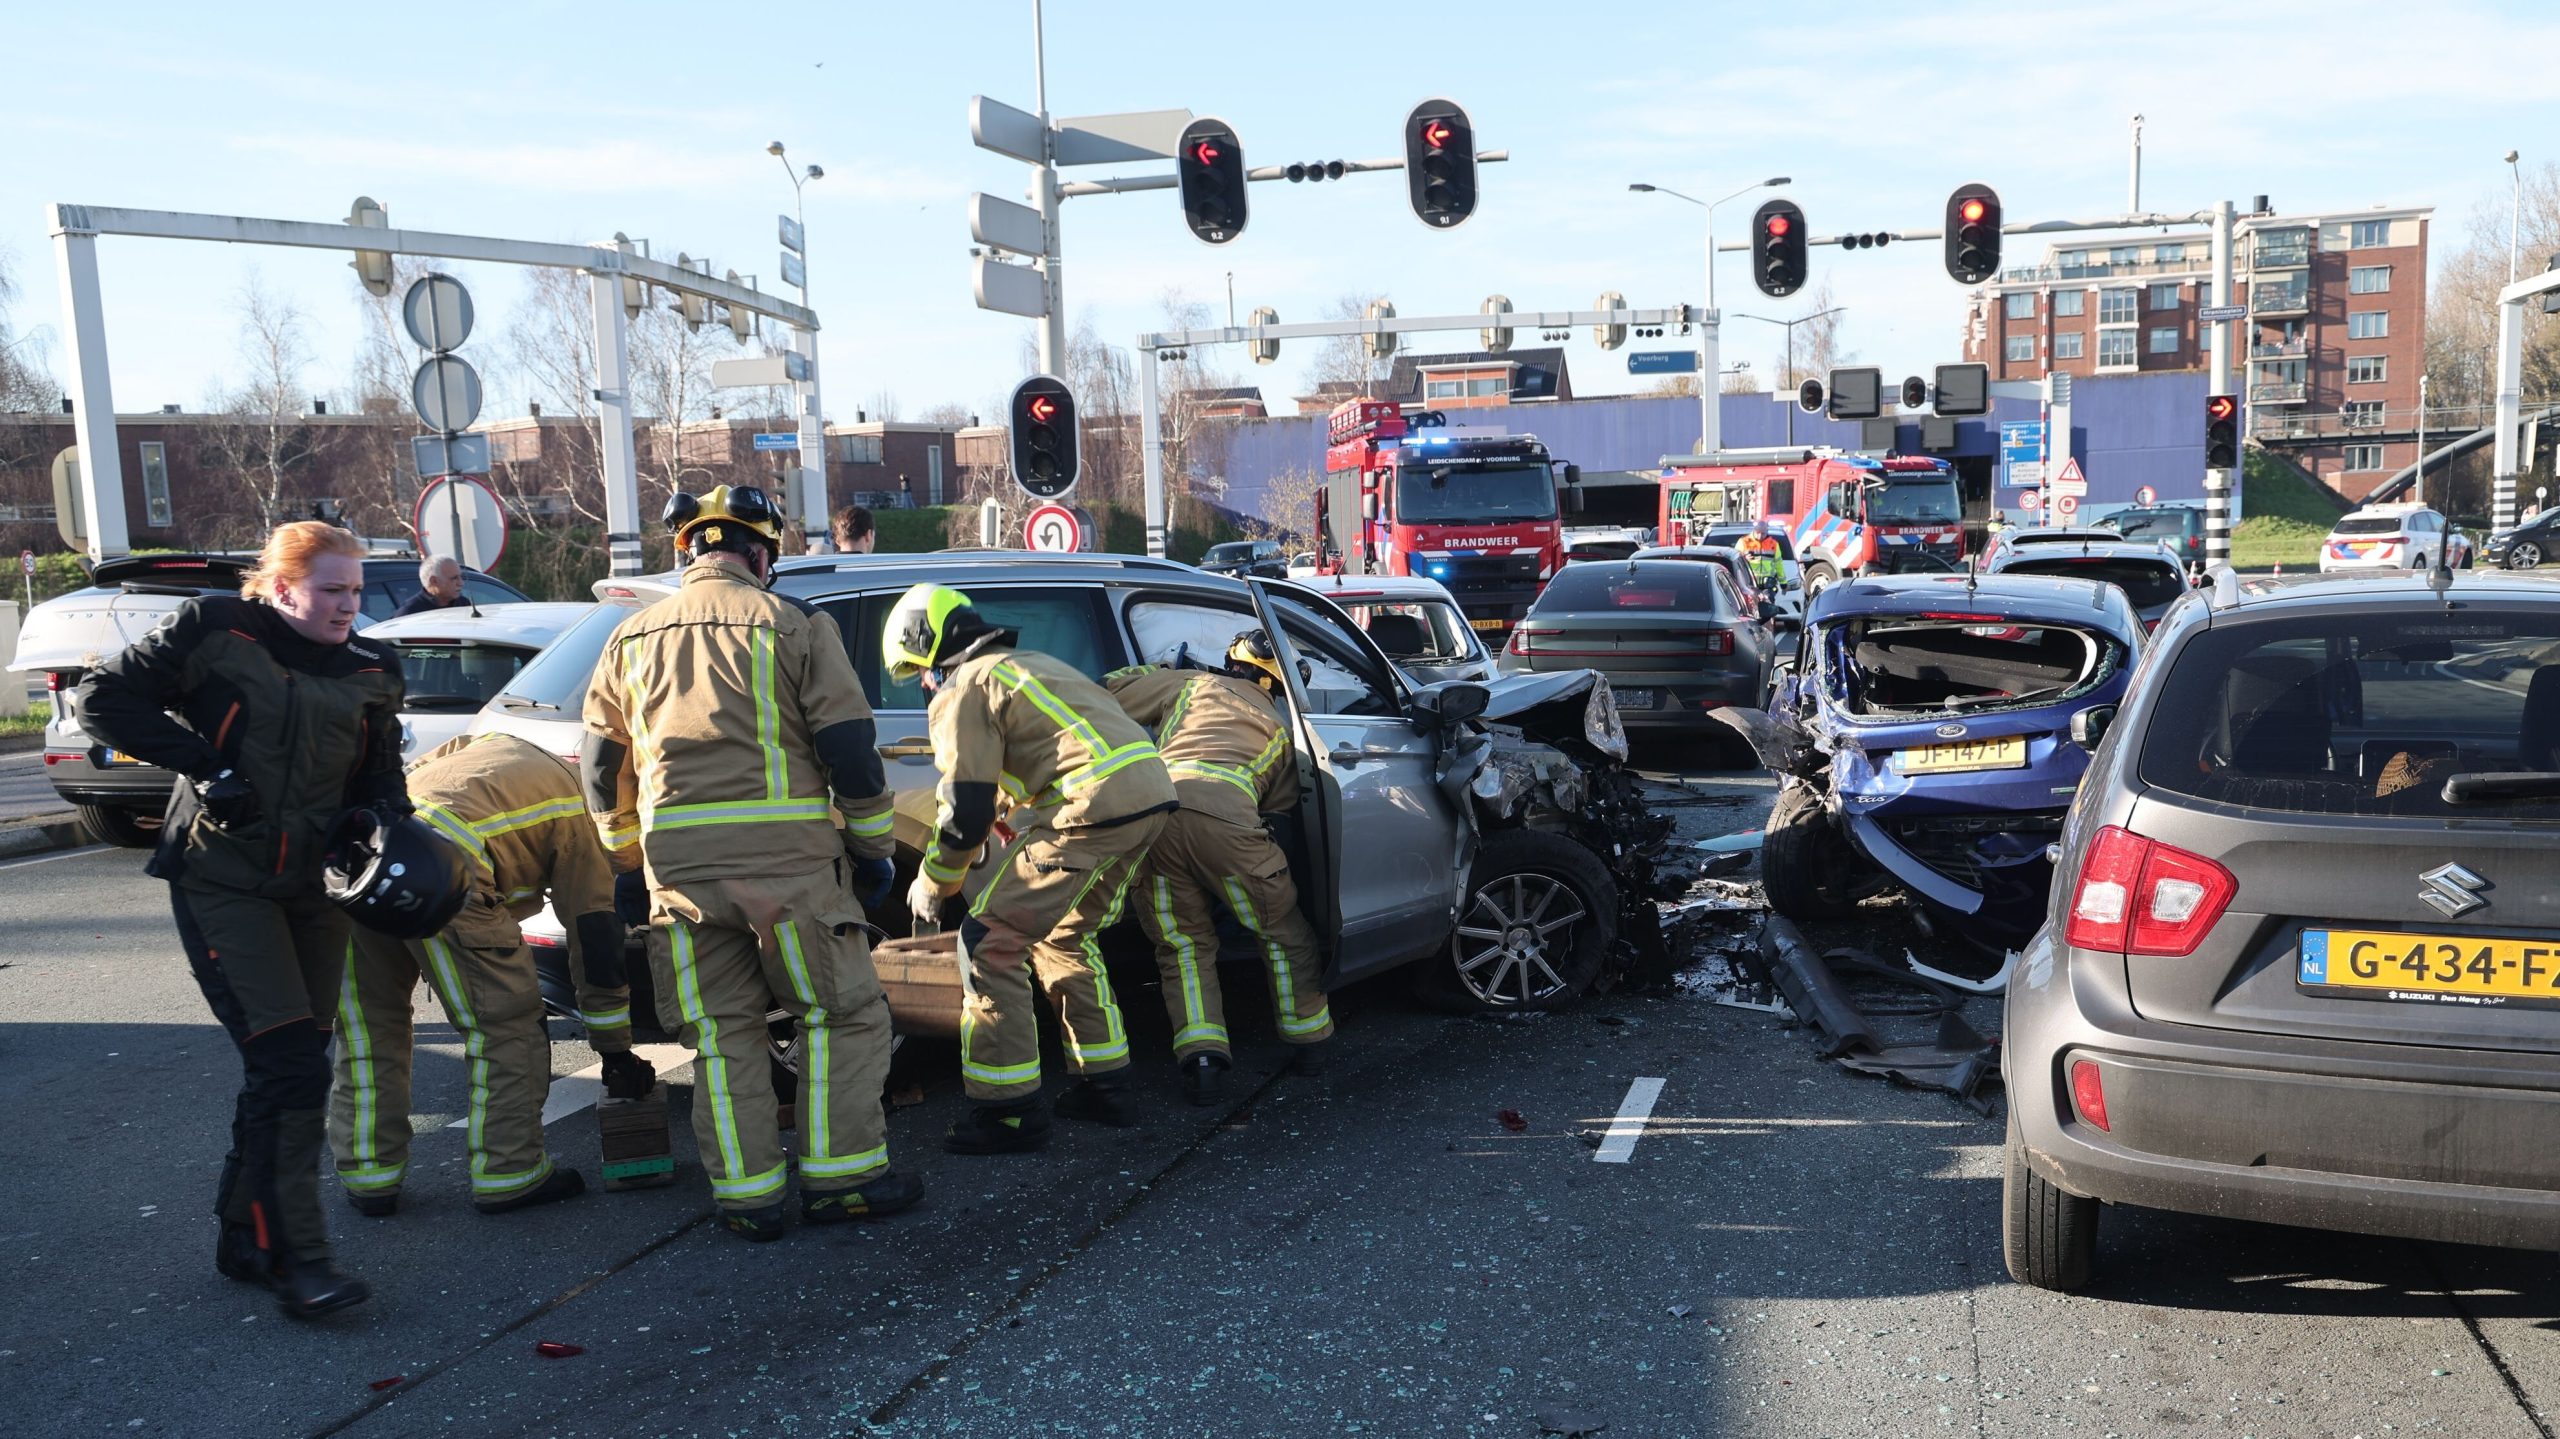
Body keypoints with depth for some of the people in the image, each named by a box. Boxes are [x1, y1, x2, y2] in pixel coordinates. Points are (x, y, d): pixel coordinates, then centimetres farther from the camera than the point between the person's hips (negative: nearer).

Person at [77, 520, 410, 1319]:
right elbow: (106, 697, -7)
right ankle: (295, 1255, -9)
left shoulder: (368, 671, 6)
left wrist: (389, 820, -7)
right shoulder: (214, 633, -7)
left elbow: (378, 774, 14)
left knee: (297, 1065, 10)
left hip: (314, 889, 6)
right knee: (287, 1062, -14)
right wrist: (203, 761, -17)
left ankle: (246, 1236, 25)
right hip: (223, 882, -5)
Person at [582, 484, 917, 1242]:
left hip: (679, 861, 4)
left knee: (723, 1031, 12)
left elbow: (600, 765, 18)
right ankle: (840, 1175, 7)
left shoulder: (634, 637, 14)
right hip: (786, 855, -4)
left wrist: (631, 855, 30)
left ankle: (746, 1194, 14)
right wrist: (873, 850, 6)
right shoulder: (794, 623, 1)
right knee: (843, 1014, 8)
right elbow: (849, 747, -3)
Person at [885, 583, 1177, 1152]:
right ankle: (1099, 1085, 31)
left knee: (989, 940, 0)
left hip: (1096, 803, -9)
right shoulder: (1026, 663, 28)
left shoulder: (962, 691, 0)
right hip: (1151, 791, 10)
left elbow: (967, 813, -4)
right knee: (1065, 936, 26)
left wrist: (931, 883, 12)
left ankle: (1006, 1110, 1)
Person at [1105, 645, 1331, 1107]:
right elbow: (1280, 809, 31)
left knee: (1184, 942, 16)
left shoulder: (1190, 683, 30)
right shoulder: (1277, 727, 32)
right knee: (1282, 930, 20)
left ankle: (1201, 1055, 2)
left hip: (1154, 806, 1)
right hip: (1224, 816, -1)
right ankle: (1309, 1040, 31)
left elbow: (1107, 694, 23)